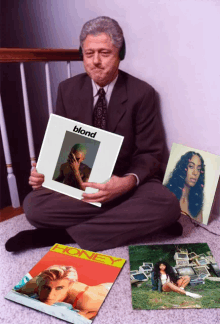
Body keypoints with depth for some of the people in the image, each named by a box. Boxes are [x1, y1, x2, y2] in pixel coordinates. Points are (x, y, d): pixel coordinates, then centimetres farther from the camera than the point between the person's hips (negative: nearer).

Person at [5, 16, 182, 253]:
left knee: (168, 205, -31)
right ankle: (130, 221, -14)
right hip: (77, 182, 1)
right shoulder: (67, 90, 2)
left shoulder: (142, 93, -6)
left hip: (126, 182, 0)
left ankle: (64, 234, -20)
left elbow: (150, 153, -7)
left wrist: (129, 181, -29)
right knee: (33, 205, -24)